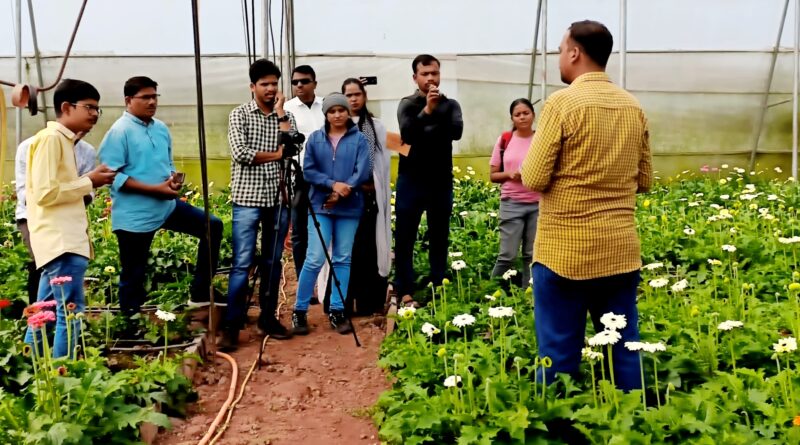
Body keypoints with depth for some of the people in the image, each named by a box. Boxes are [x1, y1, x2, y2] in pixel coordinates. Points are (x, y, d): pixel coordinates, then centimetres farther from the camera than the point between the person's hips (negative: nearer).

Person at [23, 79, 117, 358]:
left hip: (64, 239, 10)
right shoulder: (50, 138, -11)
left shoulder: (63, 140, 19)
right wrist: (88, 183, -11)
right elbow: (44, 193, -19)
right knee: (70, 311, -11)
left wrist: (89, 181, 8)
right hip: (61, 241, -10)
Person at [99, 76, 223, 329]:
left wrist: (175, 178, -4)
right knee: (134, 275, 4)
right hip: (134, 215, -7)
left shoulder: (162, 129, 10)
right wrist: (155, 189, -21)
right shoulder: (119, 131, -12)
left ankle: (200, 292, 10)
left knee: (212, 226, 3)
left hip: (168, 205, 7)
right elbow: (114, 176, -18)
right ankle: (130, 328, 20)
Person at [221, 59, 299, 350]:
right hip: (247, 199, -4)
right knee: (242, 264, -5)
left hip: (277, 198, 4)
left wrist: (281, 112, -5)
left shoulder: (285, 116, 11)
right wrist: (276, 155, -7)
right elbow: (240, 153, -13)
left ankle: (268, 318, 21)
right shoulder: (239, 115, 0)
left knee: (273, 262, 10)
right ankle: (232, 325, -1)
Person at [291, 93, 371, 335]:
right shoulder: (315, 139, 6)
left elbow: (362, 172, -6)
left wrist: (343, 191, -17)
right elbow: (308, 170, 0)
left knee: (343, 259, 6)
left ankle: (337, 310, 15)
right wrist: (333, 184, -14)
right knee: (315, 258, -7)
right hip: (320, 205, 0)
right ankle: (299, 310, 4)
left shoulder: (359, 139, 3)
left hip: (350, 207, 1)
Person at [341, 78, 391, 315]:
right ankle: (343, 302, 8)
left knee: (369, 247, 3)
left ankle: (368, 302, 11)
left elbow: (383, 162, 9)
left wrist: (381, 194, 3)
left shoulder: (377, 126, 10)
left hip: (370, 195, 2)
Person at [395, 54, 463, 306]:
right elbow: (407, 134, -16)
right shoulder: (407, 104, 2)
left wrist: (423, 134, -13)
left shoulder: (450, 105, 5)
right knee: (405, 239, -1)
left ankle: (438, 290, 14)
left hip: (441, 181, 2)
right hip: (411, 180, -1)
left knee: (439, 238, 7)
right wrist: (427, 110, -25)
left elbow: (457, 131, -13)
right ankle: (405, 291, 5)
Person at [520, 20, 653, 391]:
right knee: (625, 351, 14)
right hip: (621, 251, 6)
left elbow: (533, 179, -12)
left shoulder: (562, 102, -11)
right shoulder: (634, 108, 7)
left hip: (565, 253, -5)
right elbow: (644, 180, 14)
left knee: (559, 355, 4)